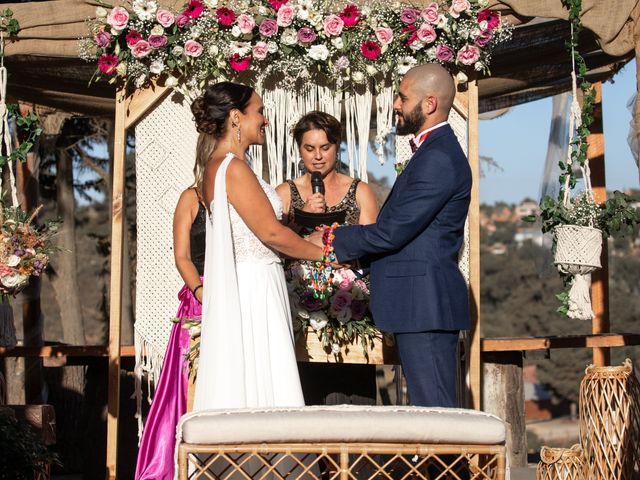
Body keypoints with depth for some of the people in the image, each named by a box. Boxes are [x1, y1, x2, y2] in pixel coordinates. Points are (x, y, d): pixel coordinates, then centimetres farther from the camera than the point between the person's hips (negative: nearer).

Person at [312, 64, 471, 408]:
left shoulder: (438, 158, -17)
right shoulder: (434, 151, 17)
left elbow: (392, 232, -19)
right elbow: (402, 229, 18)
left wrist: (333, 239, -6)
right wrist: (345, 240, 9)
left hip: (425, 304, -11)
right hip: (420, 303, 11)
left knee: (433, 408, -6)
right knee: (430, 409, 13)